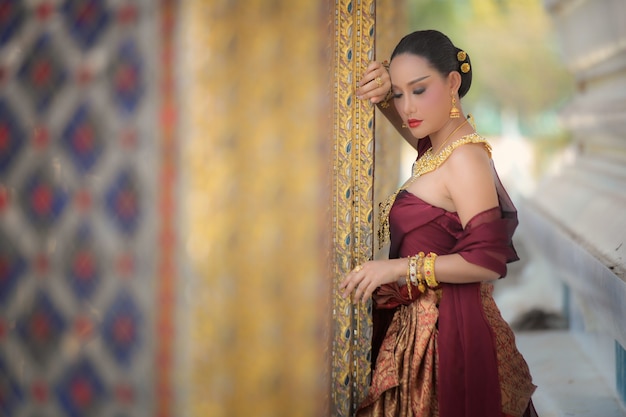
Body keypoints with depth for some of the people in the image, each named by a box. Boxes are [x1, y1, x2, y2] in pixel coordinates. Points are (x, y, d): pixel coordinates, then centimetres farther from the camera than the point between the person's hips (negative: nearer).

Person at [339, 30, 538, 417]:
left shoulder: (466, 158, -19)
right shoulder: (439, 146, 6)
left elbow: (488, 261, -22)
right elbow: (410, 120, 27)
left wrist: (399, 268, -22)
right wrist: (385, 93, 4)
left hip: (448, 331, -9)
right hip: (418, 324, 9)